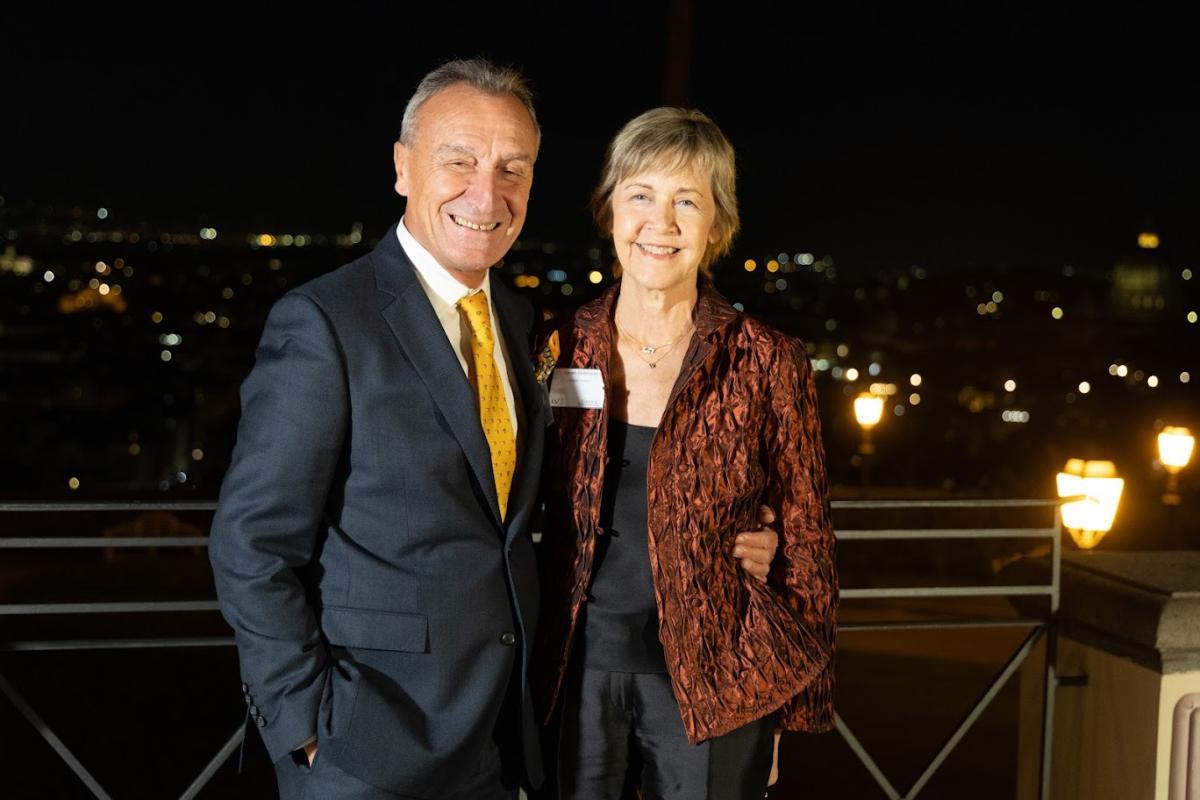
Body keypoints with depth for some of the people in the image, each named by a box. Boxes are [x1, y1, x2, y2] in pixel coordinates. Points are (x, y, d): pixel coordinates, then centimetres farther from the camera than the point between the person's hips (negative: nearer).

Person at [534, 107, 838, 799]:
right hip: (578, 676, 2)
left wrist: (792, 708, -1)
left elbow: (808, 544, -2)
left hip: (710, 683, -2)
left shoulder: (769, 364, -8)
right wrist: (533, 662, 7)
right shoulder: (562, 349, -1)